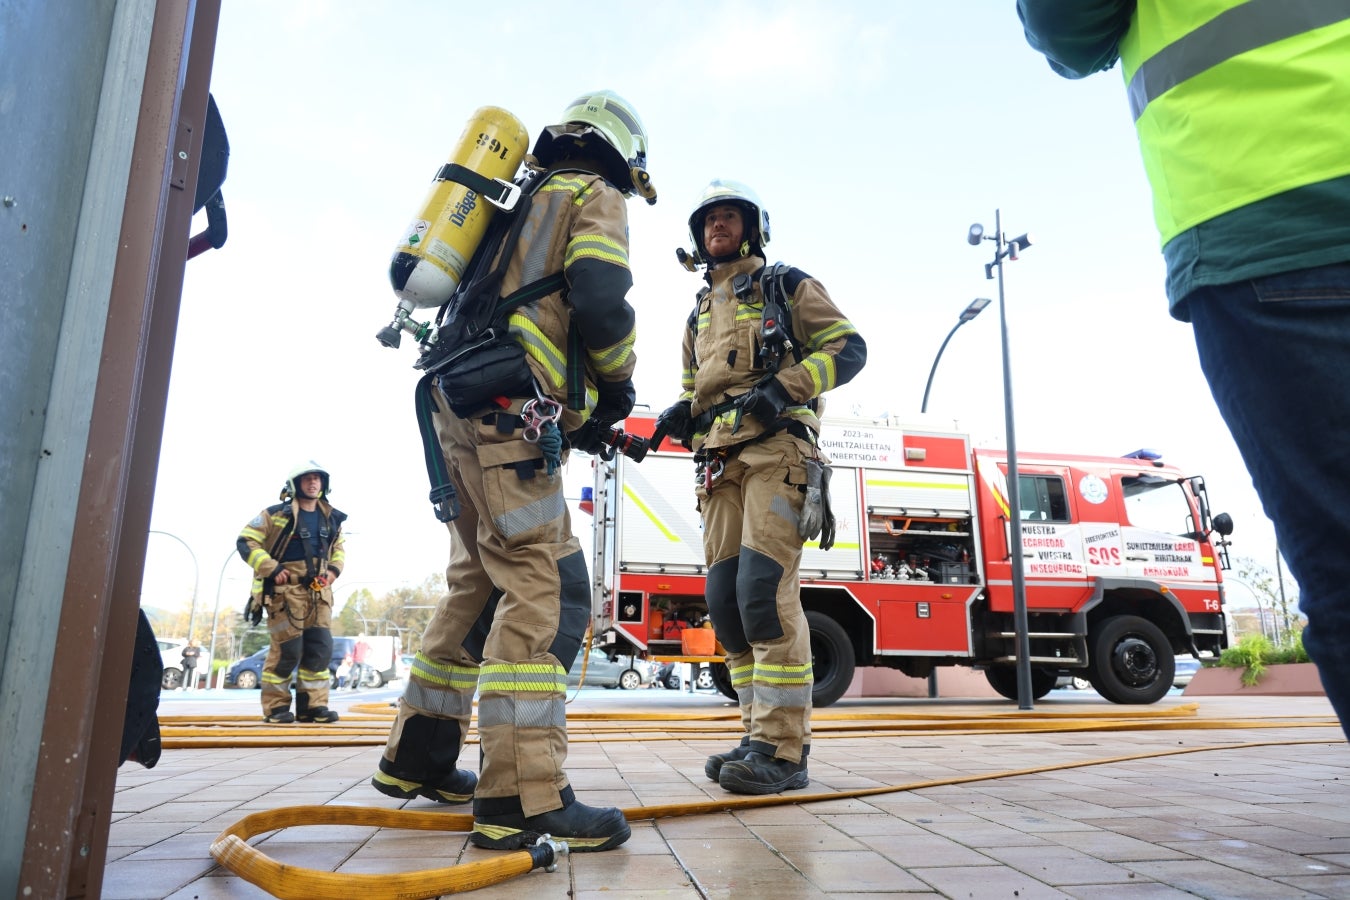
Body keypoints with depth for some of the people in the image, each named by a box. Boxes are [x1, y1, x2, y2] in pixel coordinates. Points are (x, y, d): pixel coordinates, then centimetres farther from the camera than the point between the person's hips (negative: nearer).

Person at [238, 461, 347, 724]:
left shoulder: (331, 518, 13)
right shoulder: (276, 514, -3)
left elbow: (338, 548, 27)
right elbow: (246, 542, -5)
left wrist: (335, 569, 7)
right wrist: (272, 568, -14)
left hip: (319, 591, 5)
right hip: (286, 589, -5)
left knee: (321, 649, 1)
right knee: (286, 650, -5)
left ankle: (313, 705, 9)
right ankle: (276, 707, 8)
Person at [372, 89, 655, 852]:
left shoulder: (526, 201, 31)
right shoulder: (596, 198, 5)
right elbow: (601, 302, -14)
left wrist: (578, 409, 25)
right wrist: (618, 385, 5)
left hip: (456, 403, 9)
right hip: (506, 409, -9)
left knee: (483, 582, 15)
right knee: (545, 588, -13)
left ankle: (418, 757, 21)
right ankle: (521, 799, -16)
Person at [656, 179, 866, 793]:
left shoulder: (786, 286, 10)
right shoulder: (700, 315, 28)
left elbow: (849, 348, 0)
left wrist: (785, 386, -16)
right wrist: (679, 416, 7)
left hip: (777, 451, -7)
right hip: (721, 465, 7)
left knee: (764, 591, -19)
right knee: (725, 600, 0)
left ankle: (783, 750, -14)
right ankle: (761, 736, 8)